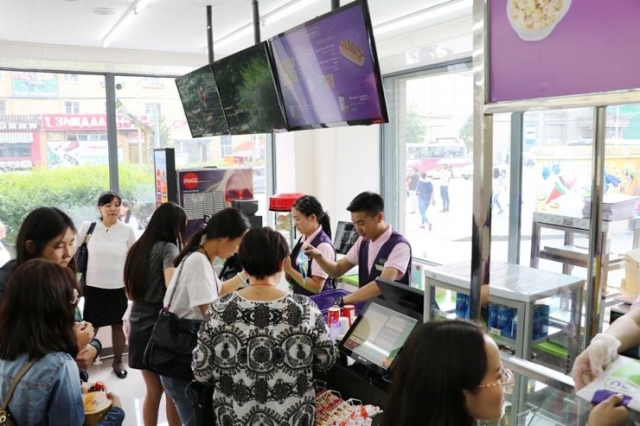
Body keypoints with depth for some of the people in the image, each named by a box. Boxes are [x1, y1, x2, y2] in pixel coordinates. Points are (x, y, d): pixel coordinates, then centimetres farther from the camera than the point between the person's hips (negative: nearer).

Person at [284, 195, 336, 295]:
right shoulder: (303, 239, 3)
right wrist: (286, 268, -8)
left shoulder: (323, 245, -18)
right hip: (300, 298, 6)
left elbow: (316, 287, -18)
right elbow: (293, 279, 10)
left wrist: (290, 269, -17)